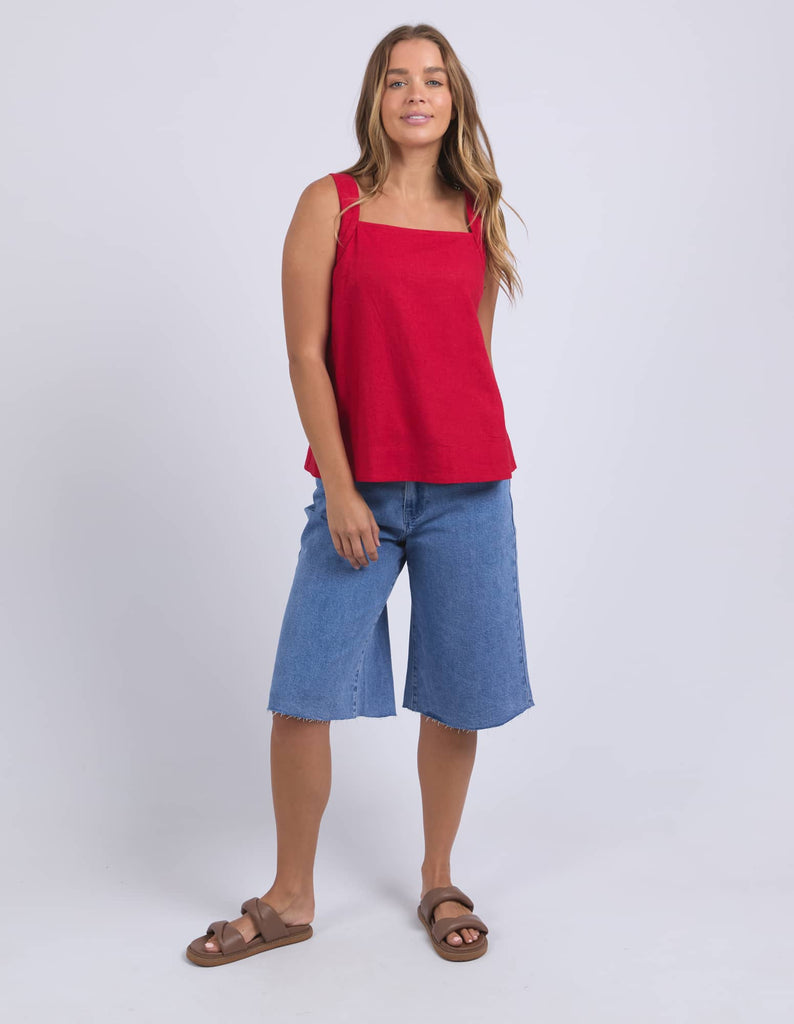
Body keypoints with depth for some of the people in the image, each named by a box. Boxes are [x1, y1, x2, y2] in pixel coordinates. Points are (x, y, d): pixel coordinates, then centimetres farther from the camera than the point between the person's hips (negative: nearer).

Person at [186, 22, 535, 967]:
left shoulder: (478, 215, 9)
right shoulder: (330, 205, 1)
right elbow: (305, 354, -4)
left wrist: (469, 458, 10)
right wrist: (340, 488, -10)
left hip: (467, 490, 2)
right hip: (358, 488, -2)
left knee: (456, 697, 8)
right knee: (301, 697, 0)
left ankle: (439, 883, 29)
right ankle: (290, 899, 20)